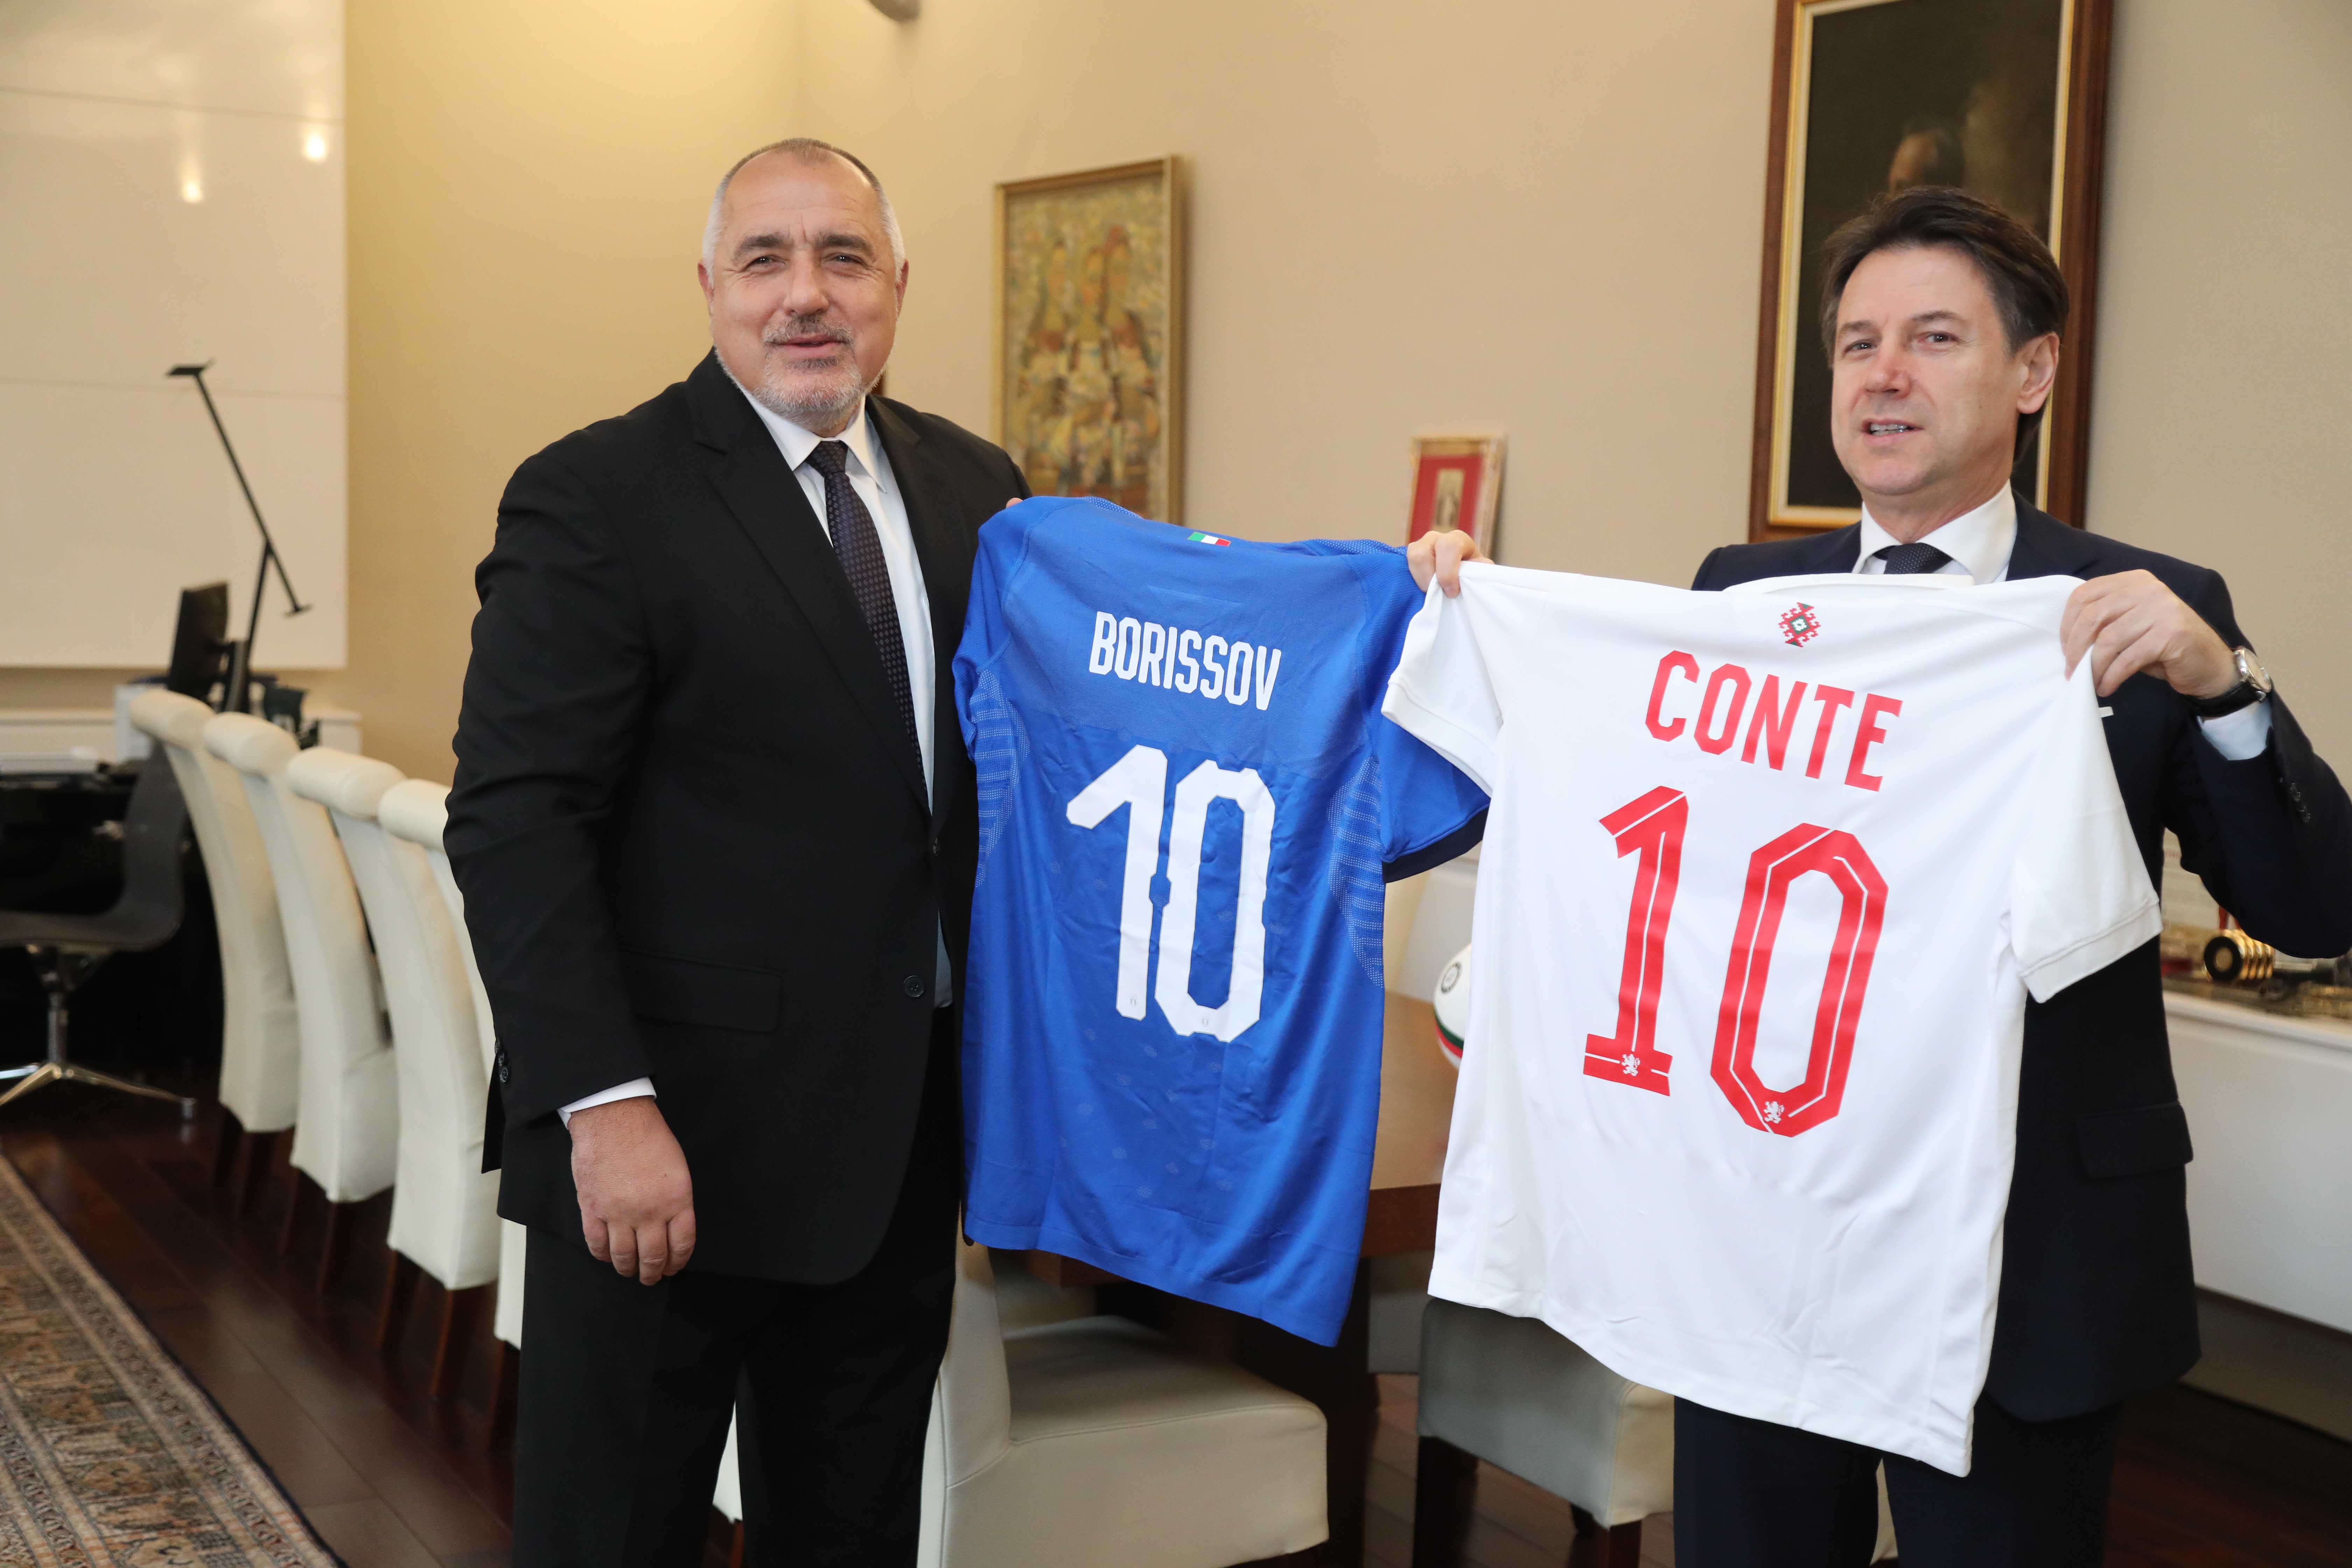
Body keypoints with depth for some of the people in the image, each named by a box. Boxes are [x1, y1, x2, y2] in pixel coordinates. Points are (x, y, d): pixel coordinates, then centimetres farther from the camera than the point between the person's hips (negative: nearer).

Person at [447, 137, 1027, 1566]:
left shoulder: (973, 488, 9)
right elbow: (515, 820, -14)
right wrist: (607, 1108, -21)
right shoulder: (596, 498, -9)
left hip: (903, 1130, 6)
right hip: (676, 1140, -5)